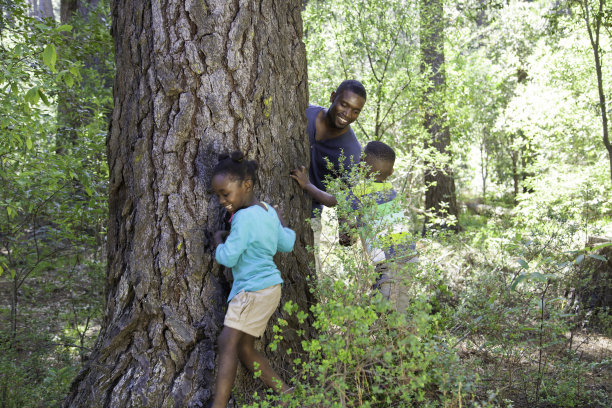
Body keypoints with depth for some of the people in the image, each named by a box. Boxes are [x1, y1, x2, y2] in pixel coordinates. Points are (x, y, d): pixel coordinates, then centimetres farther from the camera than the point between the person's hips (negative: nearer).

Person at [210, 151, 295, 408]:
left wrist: (219, 239, 2)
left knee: (228, 342, -14)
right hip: (269, 285, 10)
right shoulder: (268, 211, 10)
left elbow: (227, 258, -17)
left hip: (254, 289, -10)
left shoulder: (244, 217, -17)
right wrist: (280, 222, 35)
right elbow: (286, 244, 20)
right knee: (244, 348, 12)